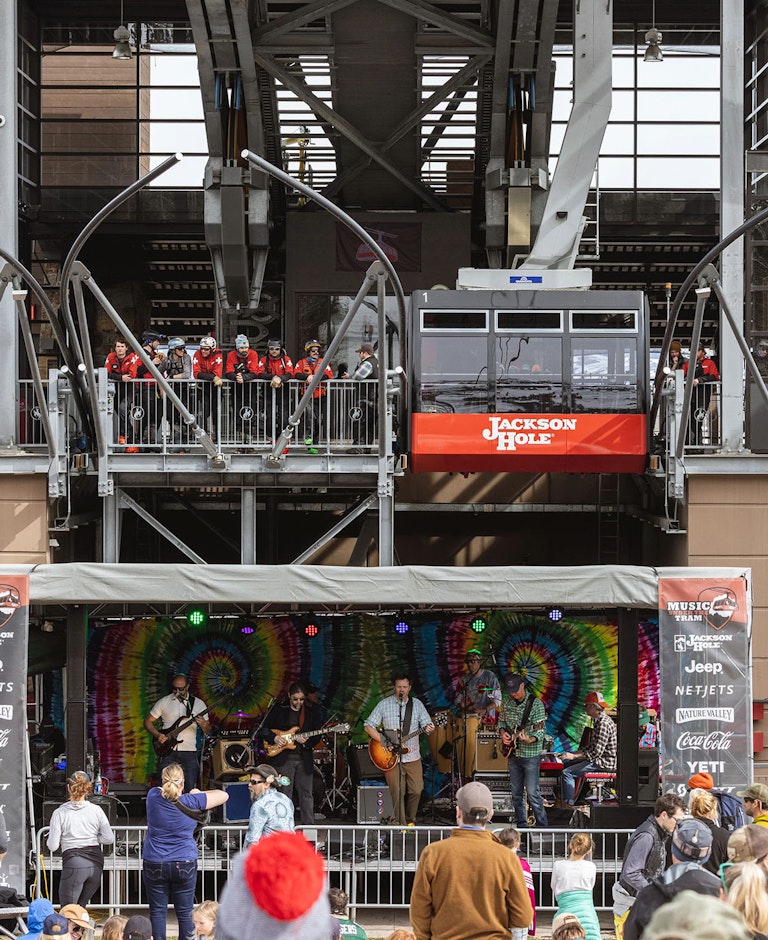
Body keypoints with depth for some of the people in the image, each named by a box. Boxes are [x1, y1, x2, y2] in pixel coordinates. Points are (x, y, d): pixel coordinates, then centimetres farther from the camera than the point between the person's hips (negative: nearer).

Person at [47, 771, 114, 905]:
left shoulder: (60, 813, -3)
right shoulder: (96, 810, 3)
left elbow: (53, 846, -4)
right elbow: (109, 838, 0)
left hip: (74, 864, -4)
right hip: (96, 863, 4)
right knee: (81, 906, 20)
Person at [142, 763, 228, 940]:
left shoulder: (153, 796, -5)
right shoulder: (191, 802, -10)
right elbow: (223, 795, 0)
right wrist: (198, 793, 13)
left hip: (154, 865, 1)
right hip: (184, 865, -1)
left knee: (157, 912, 6)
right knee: (185, 913, 6)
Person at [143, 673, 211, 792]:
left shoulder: (198, 704, 5)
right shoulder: (163, 702, 5)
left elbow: (208, 731, 7)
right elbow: (148, 721, 11)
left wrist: (203, 724, -16)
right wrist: (157, 735, -6)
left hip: (189, 752, 0)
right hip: (168, 751, 0)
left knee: (191, 789, -5)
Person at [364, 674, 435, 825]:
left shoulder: (417, 704, 7)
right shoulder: (384, 704, 0)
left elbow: (426, 724, 3)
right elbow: (368, 726, -1)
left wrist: (429, 728, -22)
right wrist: (384, 742, -13)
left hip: (412, 756, 2)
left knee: (416, 790, 0)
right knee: (397, 792, -6)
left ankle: (410, 820, 20)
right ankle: (401, 824, 2)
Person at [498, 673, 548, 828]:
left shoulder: (536, 703, -13)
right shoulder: (506, 701, 4)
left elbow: (539, 731, -16)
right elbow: (501, 721, 17)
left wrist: (529, 740, -34)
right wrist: (502, 733, -3)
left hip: (530, 754, -6)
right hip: (513, 753, 6)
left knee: (532, 792, -8)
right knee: (516, 793, 11)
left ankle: (543, 826, 1)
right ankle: (521, 824, 21)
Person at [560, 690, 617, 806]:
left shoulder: (604, 723, -22)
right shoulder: (598, 720, 13)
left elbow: (596, 752, -25)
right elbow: (592, 746, 22)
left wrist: (574, 756, -20)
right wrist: (576, 753, 12)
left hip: (604, 762, -11)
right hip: (599, 758, 11)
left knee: (567, 773, -17)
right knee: (566, 764, 18)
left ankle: (568, 804, -11)